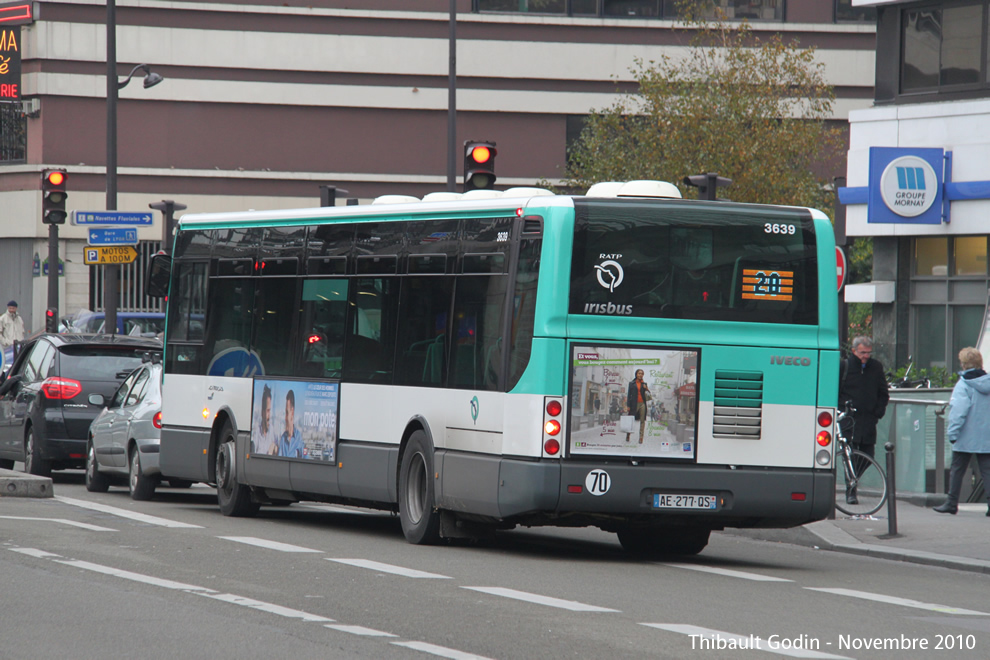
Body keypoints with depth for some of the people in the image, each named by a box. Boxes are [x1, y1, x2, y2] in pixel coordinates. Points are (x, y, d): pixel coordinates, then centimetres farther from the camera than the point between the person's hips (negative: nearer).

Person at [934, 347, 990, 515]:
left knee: (957, 470, 6)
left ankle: (952, 503, 11)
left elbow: (958, 411, -18)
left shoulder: (963, 385, -12)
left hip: (966, 438, -4)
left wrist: (952, 433, -13)